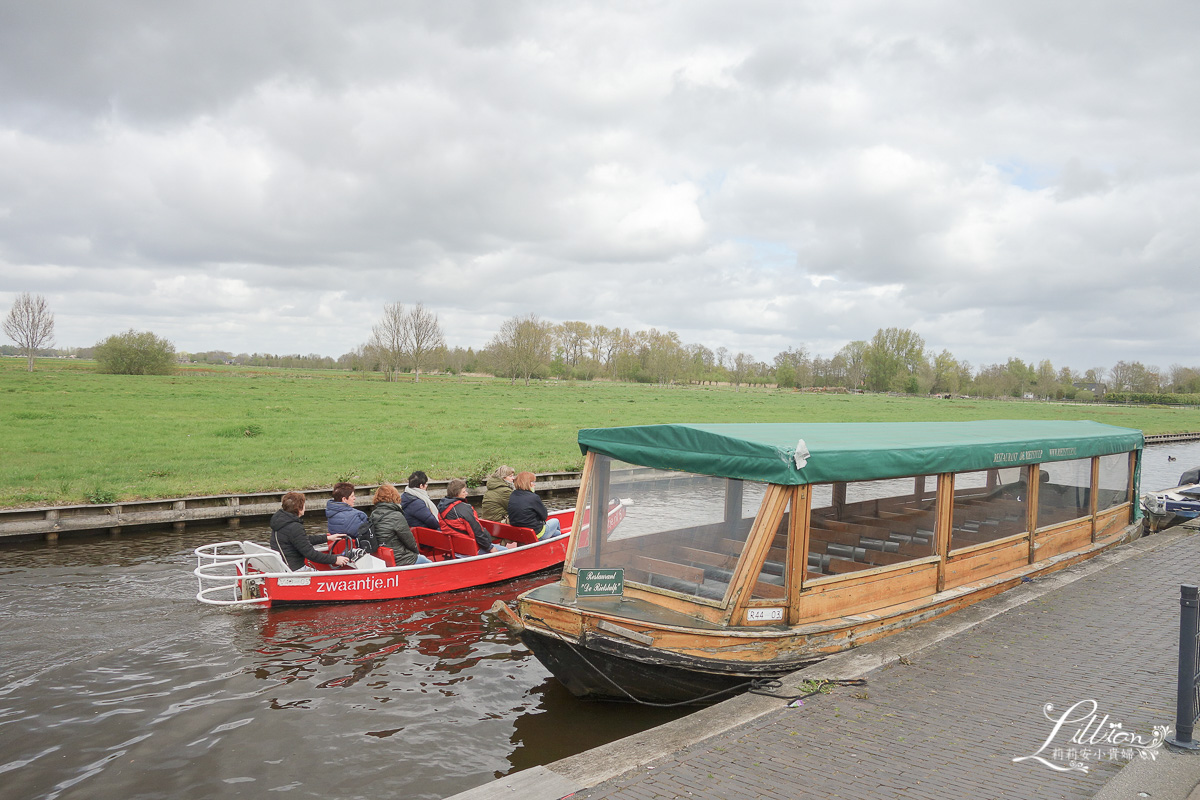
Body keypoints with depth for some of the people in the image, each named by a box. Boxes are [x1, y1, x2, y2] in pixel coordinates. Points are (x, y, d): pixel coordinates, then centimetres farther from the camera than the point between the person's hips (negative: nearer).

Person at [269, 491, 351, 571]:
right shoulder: (294, 528, -23)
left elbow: (304, 539, 18)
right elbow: (310, 553, -21)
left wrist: (327, 537, 21)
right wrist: (335, 559, -13)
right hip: (294, 570, -10)